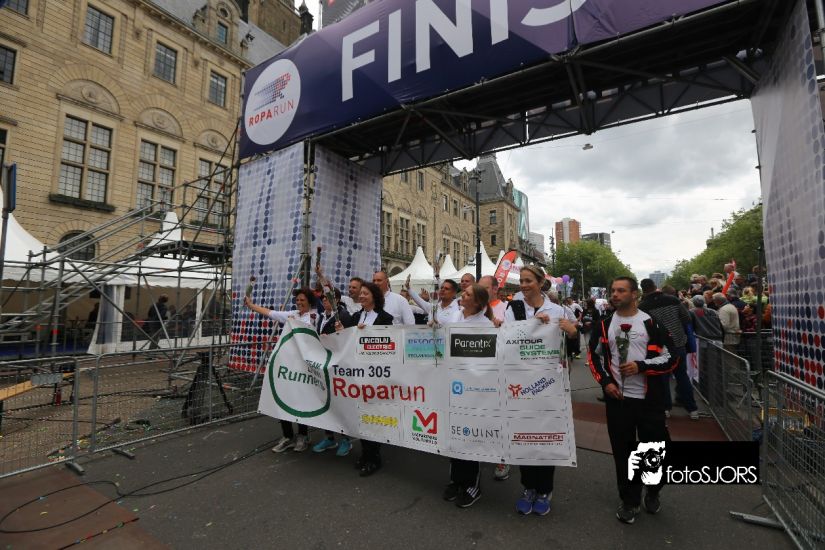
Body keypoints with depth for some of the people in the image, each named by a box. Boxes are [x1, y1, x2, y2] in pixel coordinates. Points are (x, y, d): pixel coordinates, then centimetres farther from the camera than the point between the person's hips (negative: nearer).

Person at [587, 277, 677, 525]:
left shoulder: (652, 323, -5)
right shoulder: (605, 325, 4)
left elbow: (671, 357, -5)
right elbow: (594, 356, 11)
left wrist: (641, 366, -18)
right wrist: (605, 382, -1)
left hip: (649, 399, -2)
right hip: (617, 399, 2)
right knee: (623, 452, 10)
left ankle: (653, 491, 38)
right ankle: (629, 500, 28)